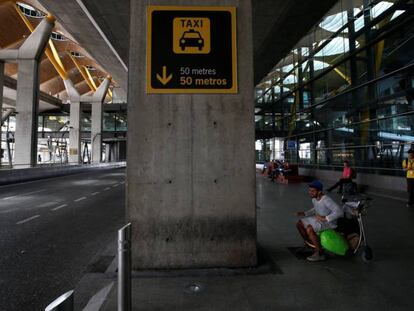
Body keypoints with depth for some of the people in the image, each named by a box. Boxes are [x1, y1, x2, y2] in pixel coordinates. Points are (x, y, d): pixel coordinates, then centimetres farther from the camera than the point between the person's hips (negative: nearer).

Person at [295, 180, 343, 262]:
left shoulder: (326, 200, -27)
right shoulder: (314, 199, 0)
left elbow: (340, 211, -34)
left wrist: (325, 218, -39)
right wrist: (304, 213, 7)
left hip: (329, 222, -9)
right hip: (318, 219, 9)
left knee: (309, 229, -30)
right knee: (299, 224, 4)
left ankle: (320, 253, -15)